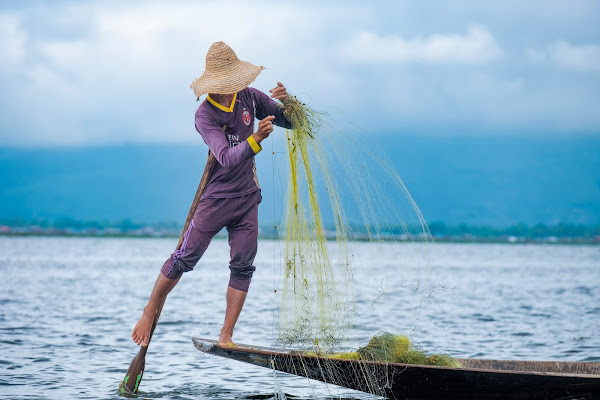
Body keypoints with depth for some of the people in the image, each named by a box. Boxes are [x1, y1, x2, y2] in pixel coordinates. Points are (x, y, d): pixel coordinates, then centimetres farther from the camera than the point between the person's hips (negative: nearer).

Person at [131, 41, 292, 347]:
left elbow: (290, 122, 4)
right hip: (216, 198, -4)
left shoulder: (249, 97, -2)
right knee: (184, 259, -5)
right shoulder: (205, 115, -17)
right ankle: (149, 314, 12)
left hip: (247, 197, 4)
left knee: (243, 266, -1)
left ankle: (225, 337, 4)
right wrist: (255, 139, -48)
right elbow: (226, 158, -30)